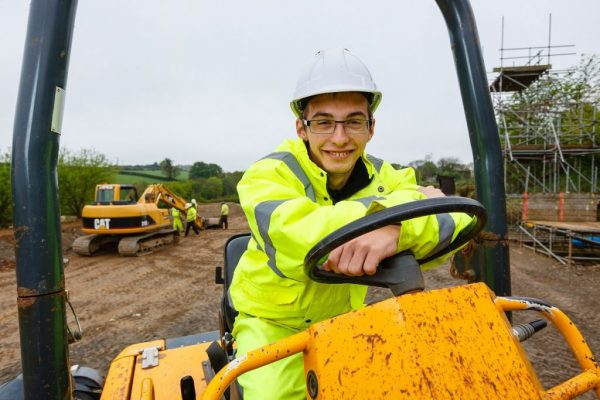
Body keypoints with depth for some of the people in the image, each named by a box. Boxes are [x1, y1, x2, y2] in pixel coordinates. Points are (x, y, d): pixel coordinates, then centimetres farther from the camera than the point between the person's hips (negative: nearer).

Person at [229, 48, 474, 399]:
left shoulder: (382, 176, -7)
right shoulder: (269, 174, -20)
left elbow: (455, 218, -23)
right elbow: (295, 245, -39)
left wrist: (397, 226, -45)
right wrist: (402, 206, -37)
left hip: (343, 320, 4)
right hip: (272, 322, -3)